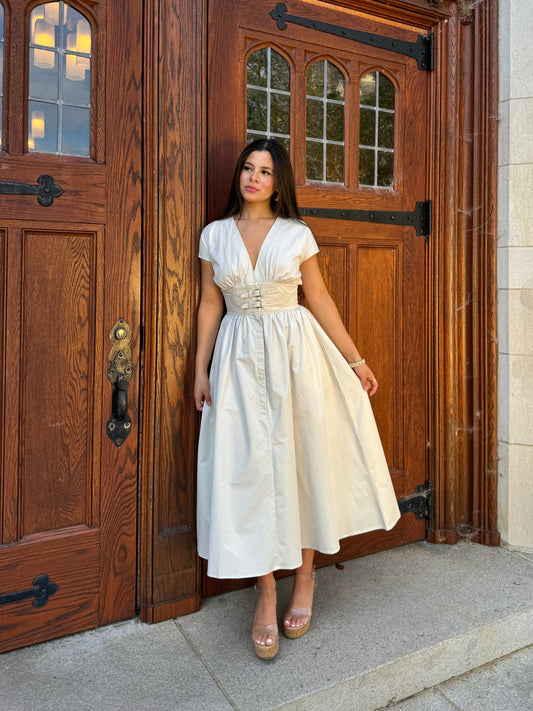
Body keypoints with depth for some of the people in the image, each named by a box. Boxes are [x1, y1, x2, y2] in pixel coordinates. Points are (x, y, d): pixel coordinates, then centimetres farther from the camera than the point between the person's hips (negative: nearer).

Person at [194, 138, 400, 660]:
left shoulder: (298, 234, 4)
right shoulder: (215, 234, 7)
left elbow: (320, 299, 6)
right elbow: (209, 304, 7)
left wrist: (355, 359, 5)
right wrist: (201, 369, 3)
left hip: (297, 352, 0)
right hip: (240, 357, 1)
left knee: (303, 457, 4)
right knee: (250, 465, -1)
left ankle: (304, 575, 24)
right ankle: (266, 590, 14)